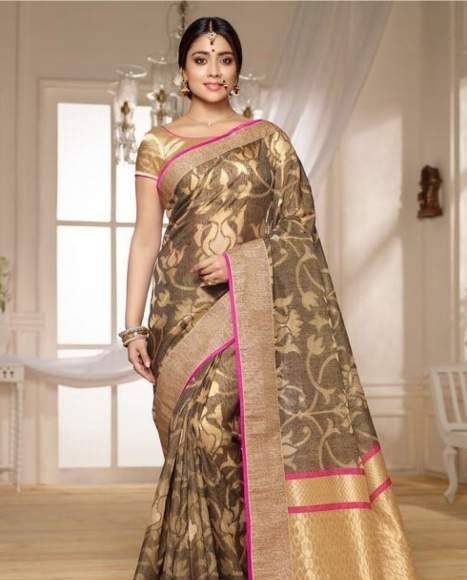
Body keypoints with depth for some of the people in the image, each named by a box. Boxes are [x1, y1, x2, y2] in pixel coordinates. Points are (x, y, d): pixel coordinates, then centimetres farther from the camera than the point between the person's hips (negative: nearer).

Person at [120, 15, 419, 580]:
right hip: (185, 310, 1)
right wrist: (133, 325, 0)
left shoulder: (268, 139, 10)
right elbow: (145, 238, 7)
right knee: (201, 430, -6)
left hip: (256, 308, 0)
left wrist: (242, 261, -11)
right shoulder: (157, 145, 10)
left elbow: (300, 226, 6)